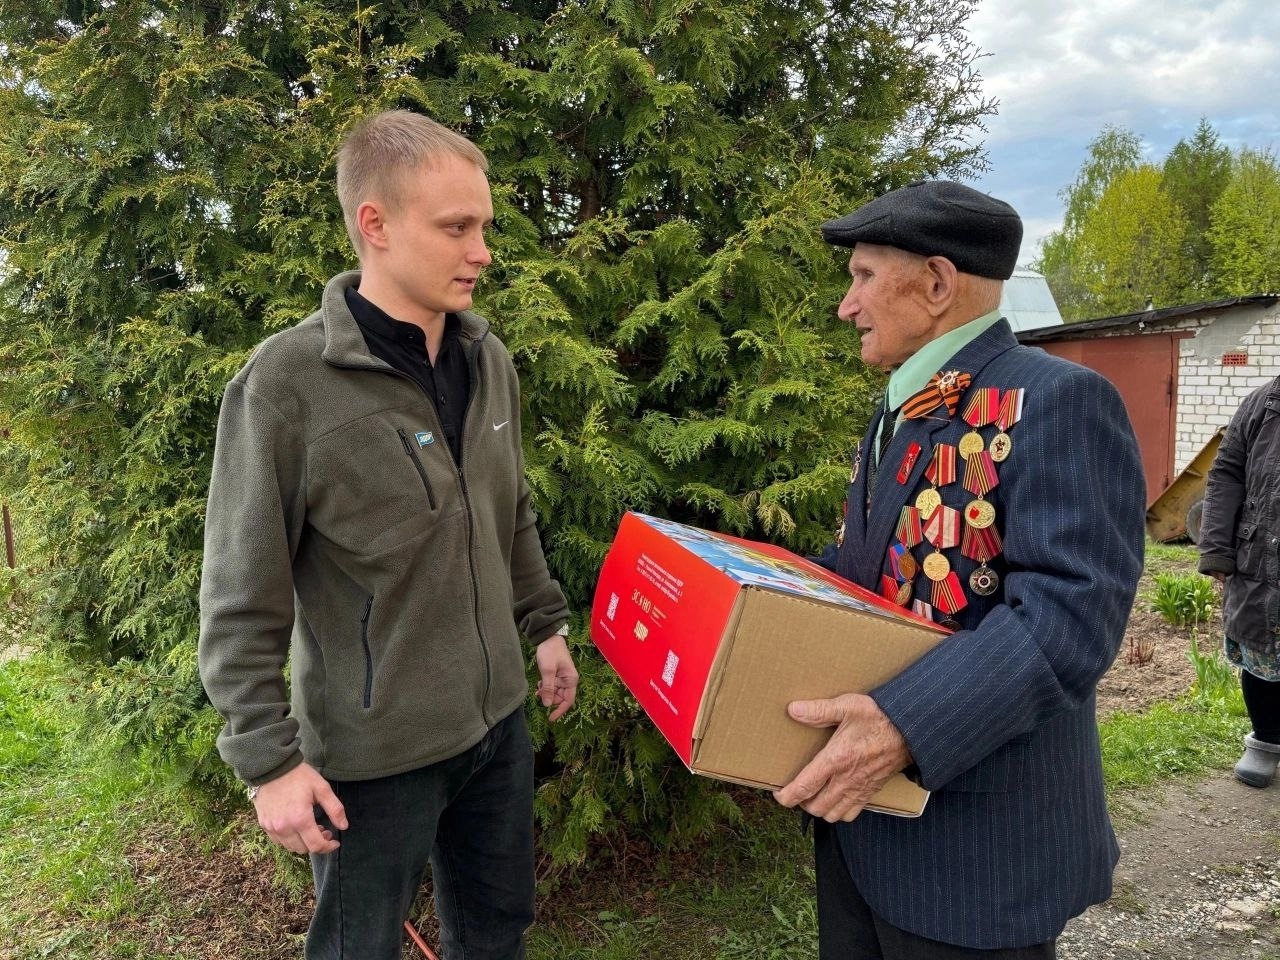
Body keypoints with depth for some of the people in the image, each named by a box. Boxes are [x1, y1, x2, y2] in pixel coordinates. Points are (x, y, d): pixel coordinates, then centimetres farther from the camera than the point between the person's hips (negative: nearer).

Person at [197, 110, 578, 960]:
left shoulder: (489, 359, 0)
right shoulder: (288, 382, -18)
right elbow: (241, 601, -14)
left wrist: (547, 625, 14)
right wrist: (268, 760, -13)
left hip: (499, 717, 6)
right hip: (373, 748, -5)